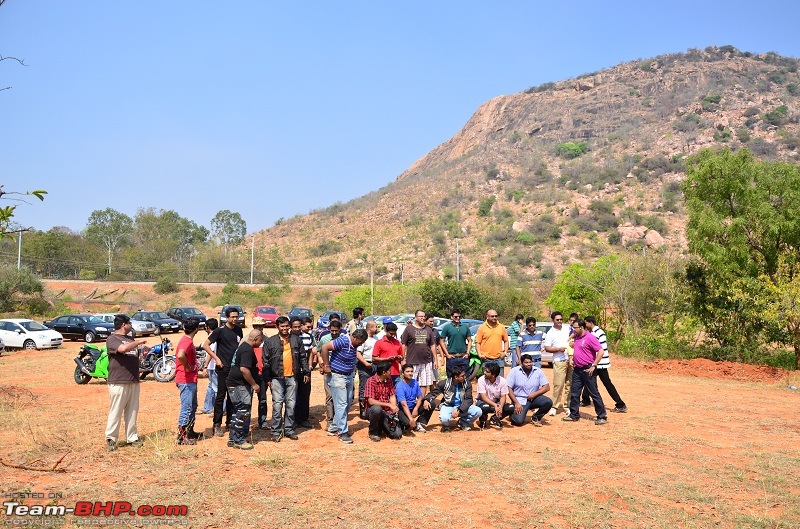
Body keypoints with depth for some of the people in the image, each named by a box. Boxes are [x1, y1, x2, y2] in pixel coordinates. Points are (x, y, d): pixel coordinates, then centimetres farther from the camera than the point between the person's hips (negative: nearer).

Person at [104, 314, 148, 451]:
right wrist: (138, 342, -15)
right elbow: (123, 348, -26)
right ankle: (111, 439, 7)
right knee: (115, 412, -2)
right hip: (118, 383, -7)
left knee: (132, 412, 11)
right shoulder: (112, 339, -6)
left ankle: (132, 437, 18)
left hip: (134, 382, 7)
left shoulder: (130, 339, 19)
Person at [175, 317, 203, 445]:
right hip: (186, 380, -10)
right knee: (187, 408, -4)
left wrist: (196, 367, 15)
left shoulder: (188, 341, 12)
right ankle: (182, 436, 2)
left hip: (191, 380, 10)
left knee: (193, 406, 19)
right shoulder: (187, 341, -19)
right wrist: (187, 367, -25)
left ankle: (190, 432, 30)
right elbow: (180, 355, -39)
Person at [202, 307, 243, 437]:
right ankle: (217, 424, 2)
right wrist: (216, 358, -13)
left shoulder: (238, 330, 9)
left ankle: (230, 422, 19)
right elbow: (205, 345, -8)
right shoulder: (220, 331, -8)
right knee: (221, 396, -4)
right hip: (224, 368, -5)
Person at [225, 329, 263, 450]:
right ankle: (238, 440, -1)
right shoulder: (248, 350, -19)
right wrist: (254, 384, -20)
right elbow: (244, 369, -29)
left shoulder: (242, 346, 14)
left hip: (234, 383, 11)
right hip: (239, 385, -11)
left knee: (237, 412, 16)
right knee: (243, 412, -7)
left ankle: (232, 439, 22)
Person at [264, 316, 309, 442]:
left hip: (292, 377, 2)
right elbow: (266, 361, 1)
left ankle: (289, 429, 17)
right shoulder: (270, 341, 1)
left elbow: (303, 357, 12)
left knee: (291, 404, 7)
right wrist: (267, 378, -2)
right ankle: (276, 431, 6)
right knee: (277, 404, -3)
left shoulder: (297, 340, 7)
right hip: (277, 378, -2)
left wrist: (306, 372, 6)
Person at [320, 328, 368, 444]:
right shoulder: (343, 341, -22)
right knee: (341, 404, -6)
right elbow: (325, 347, -28)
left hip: (349, 376, 9)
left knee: (348, 403, 13)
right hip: (337, 376, -9)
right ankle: (342, 432, 2)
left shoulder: (354, 344, 4)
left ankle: (335, 428, 24)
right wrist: (327, 366, -23)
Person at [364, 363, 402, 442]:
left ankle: (382, 426, 19)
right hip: (373, 410, -4)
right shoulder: (371, 381, -15)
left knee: (397, 434, -13)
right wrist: (389, 405, -24)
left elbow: (392, 396, 6)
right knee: (377, 409, -40)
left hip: (387, 411, 4)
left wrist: (394, 408, -13)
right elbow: (371, 401, -21)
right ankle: (373, 432, -12)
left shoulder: (389, 380, 5)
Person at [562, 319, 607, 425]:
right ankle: (574, 415, 18)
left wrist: (593, 366, -19)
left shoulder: (590, 337, -14)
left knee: (594, 394, -1)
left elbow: (601, 351, -19)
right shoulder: (577, 337, 11)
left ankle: (602, 417, 7)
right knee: (574, 393, 9)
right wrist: (572, 359, 15)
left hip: (587, 370, -8)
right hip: (577, 369, 8)